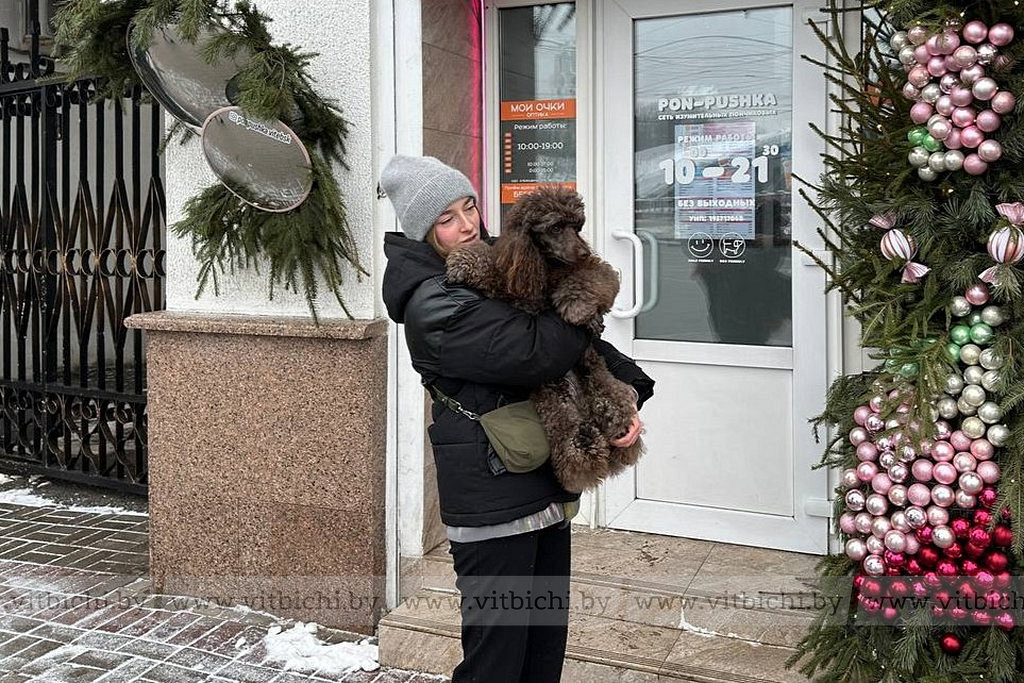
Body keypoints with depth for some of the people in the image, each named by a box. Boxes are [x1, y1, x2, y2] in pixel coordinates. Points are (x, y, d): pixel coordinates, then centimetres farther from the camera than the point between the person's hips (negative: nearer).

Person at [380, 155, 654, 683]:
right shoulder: (432, 304, -17)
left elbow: (574, 340, 9)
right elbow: (533, 351, -27)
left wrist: (627, 389, -8)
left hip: (543, 480, 8)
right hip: (492, 489, -8)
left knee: (547, 629, 18)